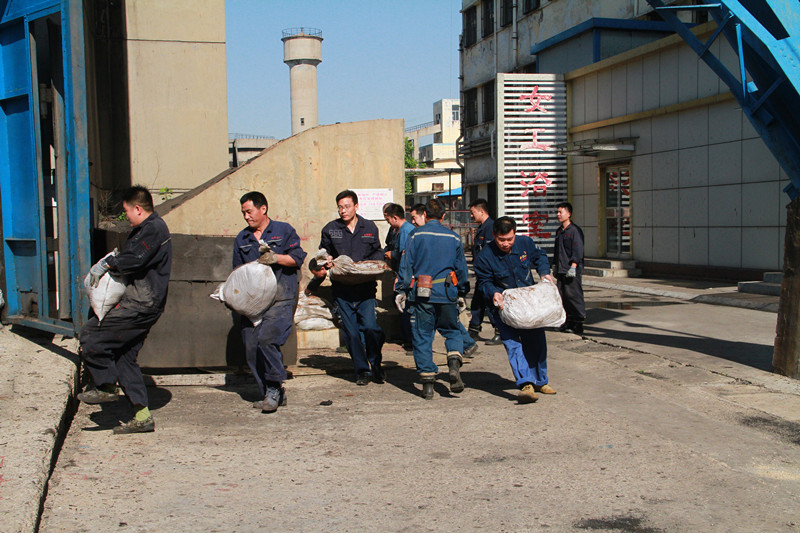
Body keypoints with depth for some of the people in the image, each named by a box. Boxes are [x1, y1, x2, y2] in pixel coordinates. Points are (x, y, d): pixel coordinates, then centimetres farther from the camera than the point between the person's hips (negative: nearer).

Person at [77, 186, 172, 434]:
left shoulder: (153, 229, -12)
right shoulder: (148, 228, 21)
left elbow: (134, 259, -23)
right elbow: (131, 258, 24)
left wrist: (107, 263, -9)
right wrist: (110, 263, 7)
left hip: (141, 305, -11)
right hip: (141, 304, 11)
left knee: (89, 336, -11)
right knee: (125, 357, 11)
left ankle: (107, 387, 2)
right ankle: (142, 417, 13)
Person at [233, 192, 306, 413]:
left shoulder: (284, 231, 7)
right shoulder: (242, 239, 20)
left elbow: (297, 257, 1)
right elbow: (238, 270, 24)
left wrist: (275, 258, -14)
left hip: (280, 299, -5)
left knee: (267, 338, -25)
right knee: (251, 348, 0)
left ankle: (274, 388, -11)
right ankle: (269, 394, 13)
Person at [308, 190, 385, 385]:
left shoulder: (369, 227, 10)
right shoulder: (330, 229, 8)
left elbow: (378, 253, 16)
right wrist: (323, 266, -4)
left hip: (365, 288, -1)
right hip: (342, 289, 1)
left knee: (370, 327, -13)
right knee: (351, 332, 1)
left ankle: (376, 365, 10)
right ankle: (362, 371, 14)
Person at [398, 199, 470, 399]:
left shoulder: (416, 235, 0)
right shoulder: (453, 237, 6)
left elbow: (406, 265, -1)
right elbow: (461, 268, 11)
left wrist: (404, 290, 7)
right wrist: (462, 291, 24)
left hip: (421, 294, -1)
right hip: (446, 293, 2)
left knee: (422, 337, 5)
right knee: (452, 332, 18)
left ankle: (427, 383, 3)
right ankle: (454, 363, -9)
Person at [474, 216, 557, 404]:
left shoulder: (525, 243, -6)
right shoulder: (485, 257, -16)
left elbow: (540, 256, 14)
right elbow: (484, 282, -8)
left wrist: (544, 273, -1)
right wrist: (494, 293, -27)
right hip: (503, 305, -4)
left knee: (536, 340, 10)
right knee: (512, 343, -19)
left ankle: (540, 381, 29)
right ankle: (526, 384, -28)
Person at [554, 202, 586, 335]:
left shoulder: (575, 230, -8)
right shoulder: (559, 231, 18)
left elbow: (578, 251, -14)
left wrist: (573, 266, -20)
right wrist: (555, 266, 24)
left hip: (573, 271, -8)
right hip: (561, 271, 8)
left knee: (573, 295, -8)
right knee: (563, 296, 7)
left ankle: (578, 323, -2)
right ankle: (568, 322, 15)